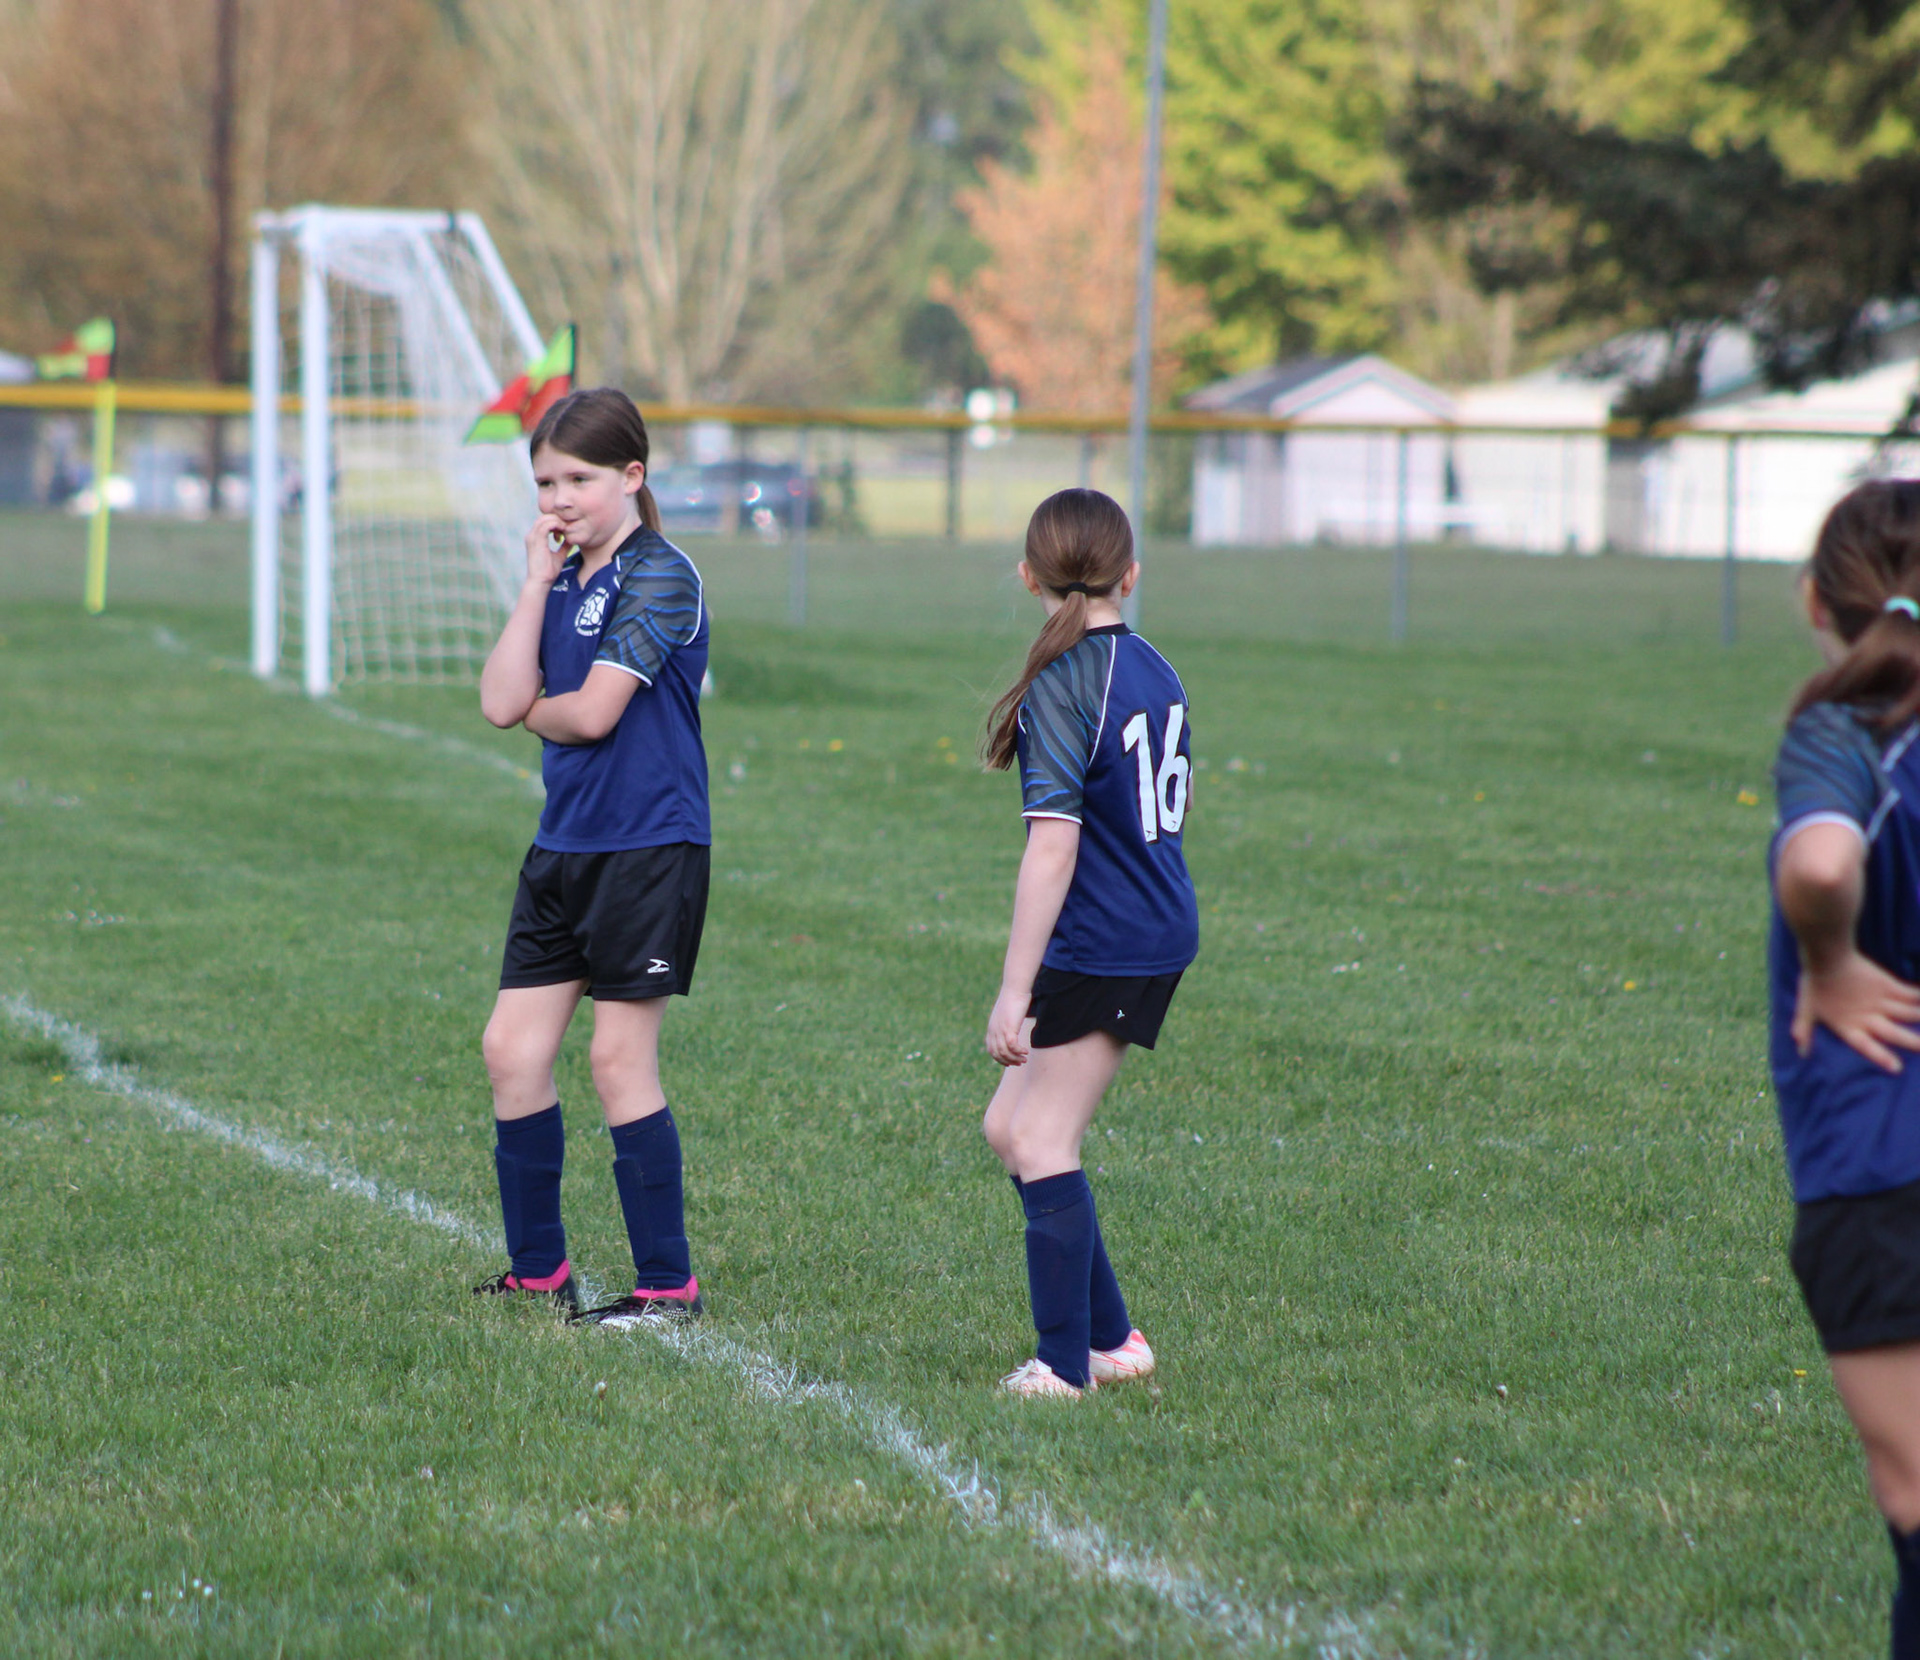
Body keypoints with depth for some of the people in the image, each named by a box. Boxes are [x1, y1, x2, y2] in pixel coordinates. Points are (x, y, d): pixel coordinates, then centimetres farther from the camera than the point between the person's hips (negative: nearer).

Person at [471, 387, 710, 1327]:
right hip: (565, 845, 8)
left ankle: (667, 1285, 5)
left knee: (619, 1061, -5)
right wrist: (538, 580, -3)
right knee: (511, 1050, 6)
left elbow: (592, 713, -18)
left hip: (648, 846, -8)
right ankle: (538, 1272, 18)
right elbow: (502, 702, -1)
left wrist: (535, 709, 3)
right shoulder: (562, 580, 12)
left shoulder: (660, 577, -12)